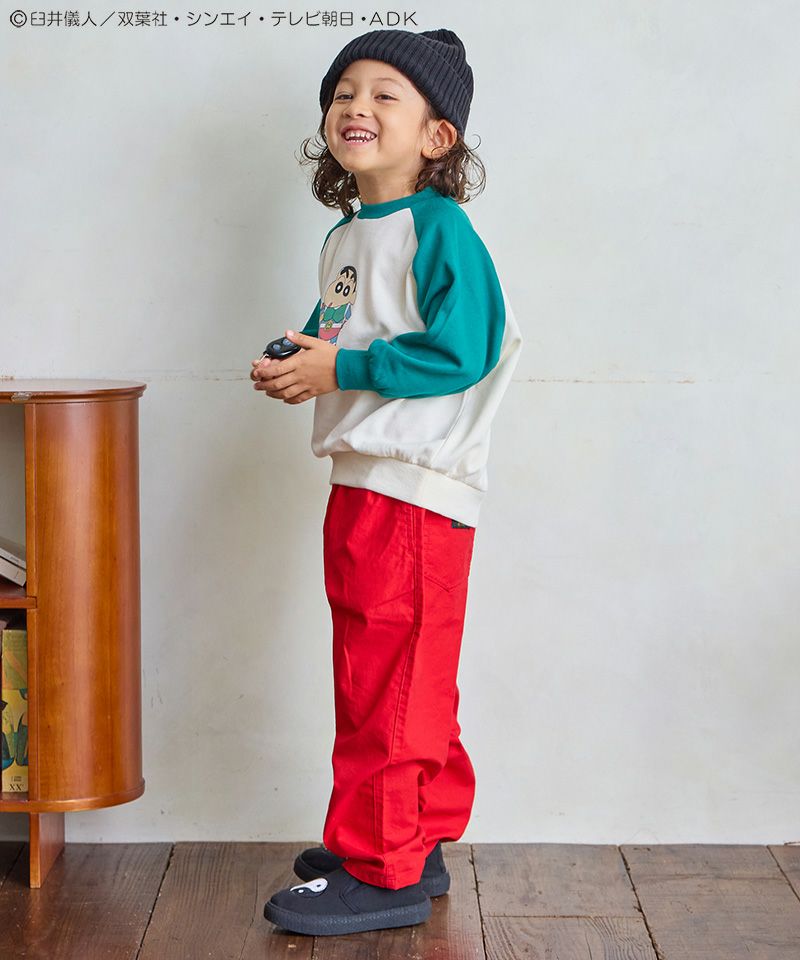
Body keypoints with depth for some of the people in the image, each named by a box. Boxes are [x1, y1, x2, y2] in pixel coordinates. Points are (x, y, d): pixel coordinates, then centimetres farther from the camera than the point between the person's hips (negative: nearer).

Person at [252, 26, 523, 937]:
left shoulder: (439, 229, -13)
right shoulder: (344, 237, 15)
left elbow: (457, 351, -22)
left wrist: (339, 368, -18)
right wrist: (296, 359, 4)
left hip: (414, 488, -10)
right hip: (359, 482, 10)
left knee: (385, 687, -4)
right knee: (386, 682, 17)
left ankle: (380, 870, 7)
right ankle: (416, 845, 30)